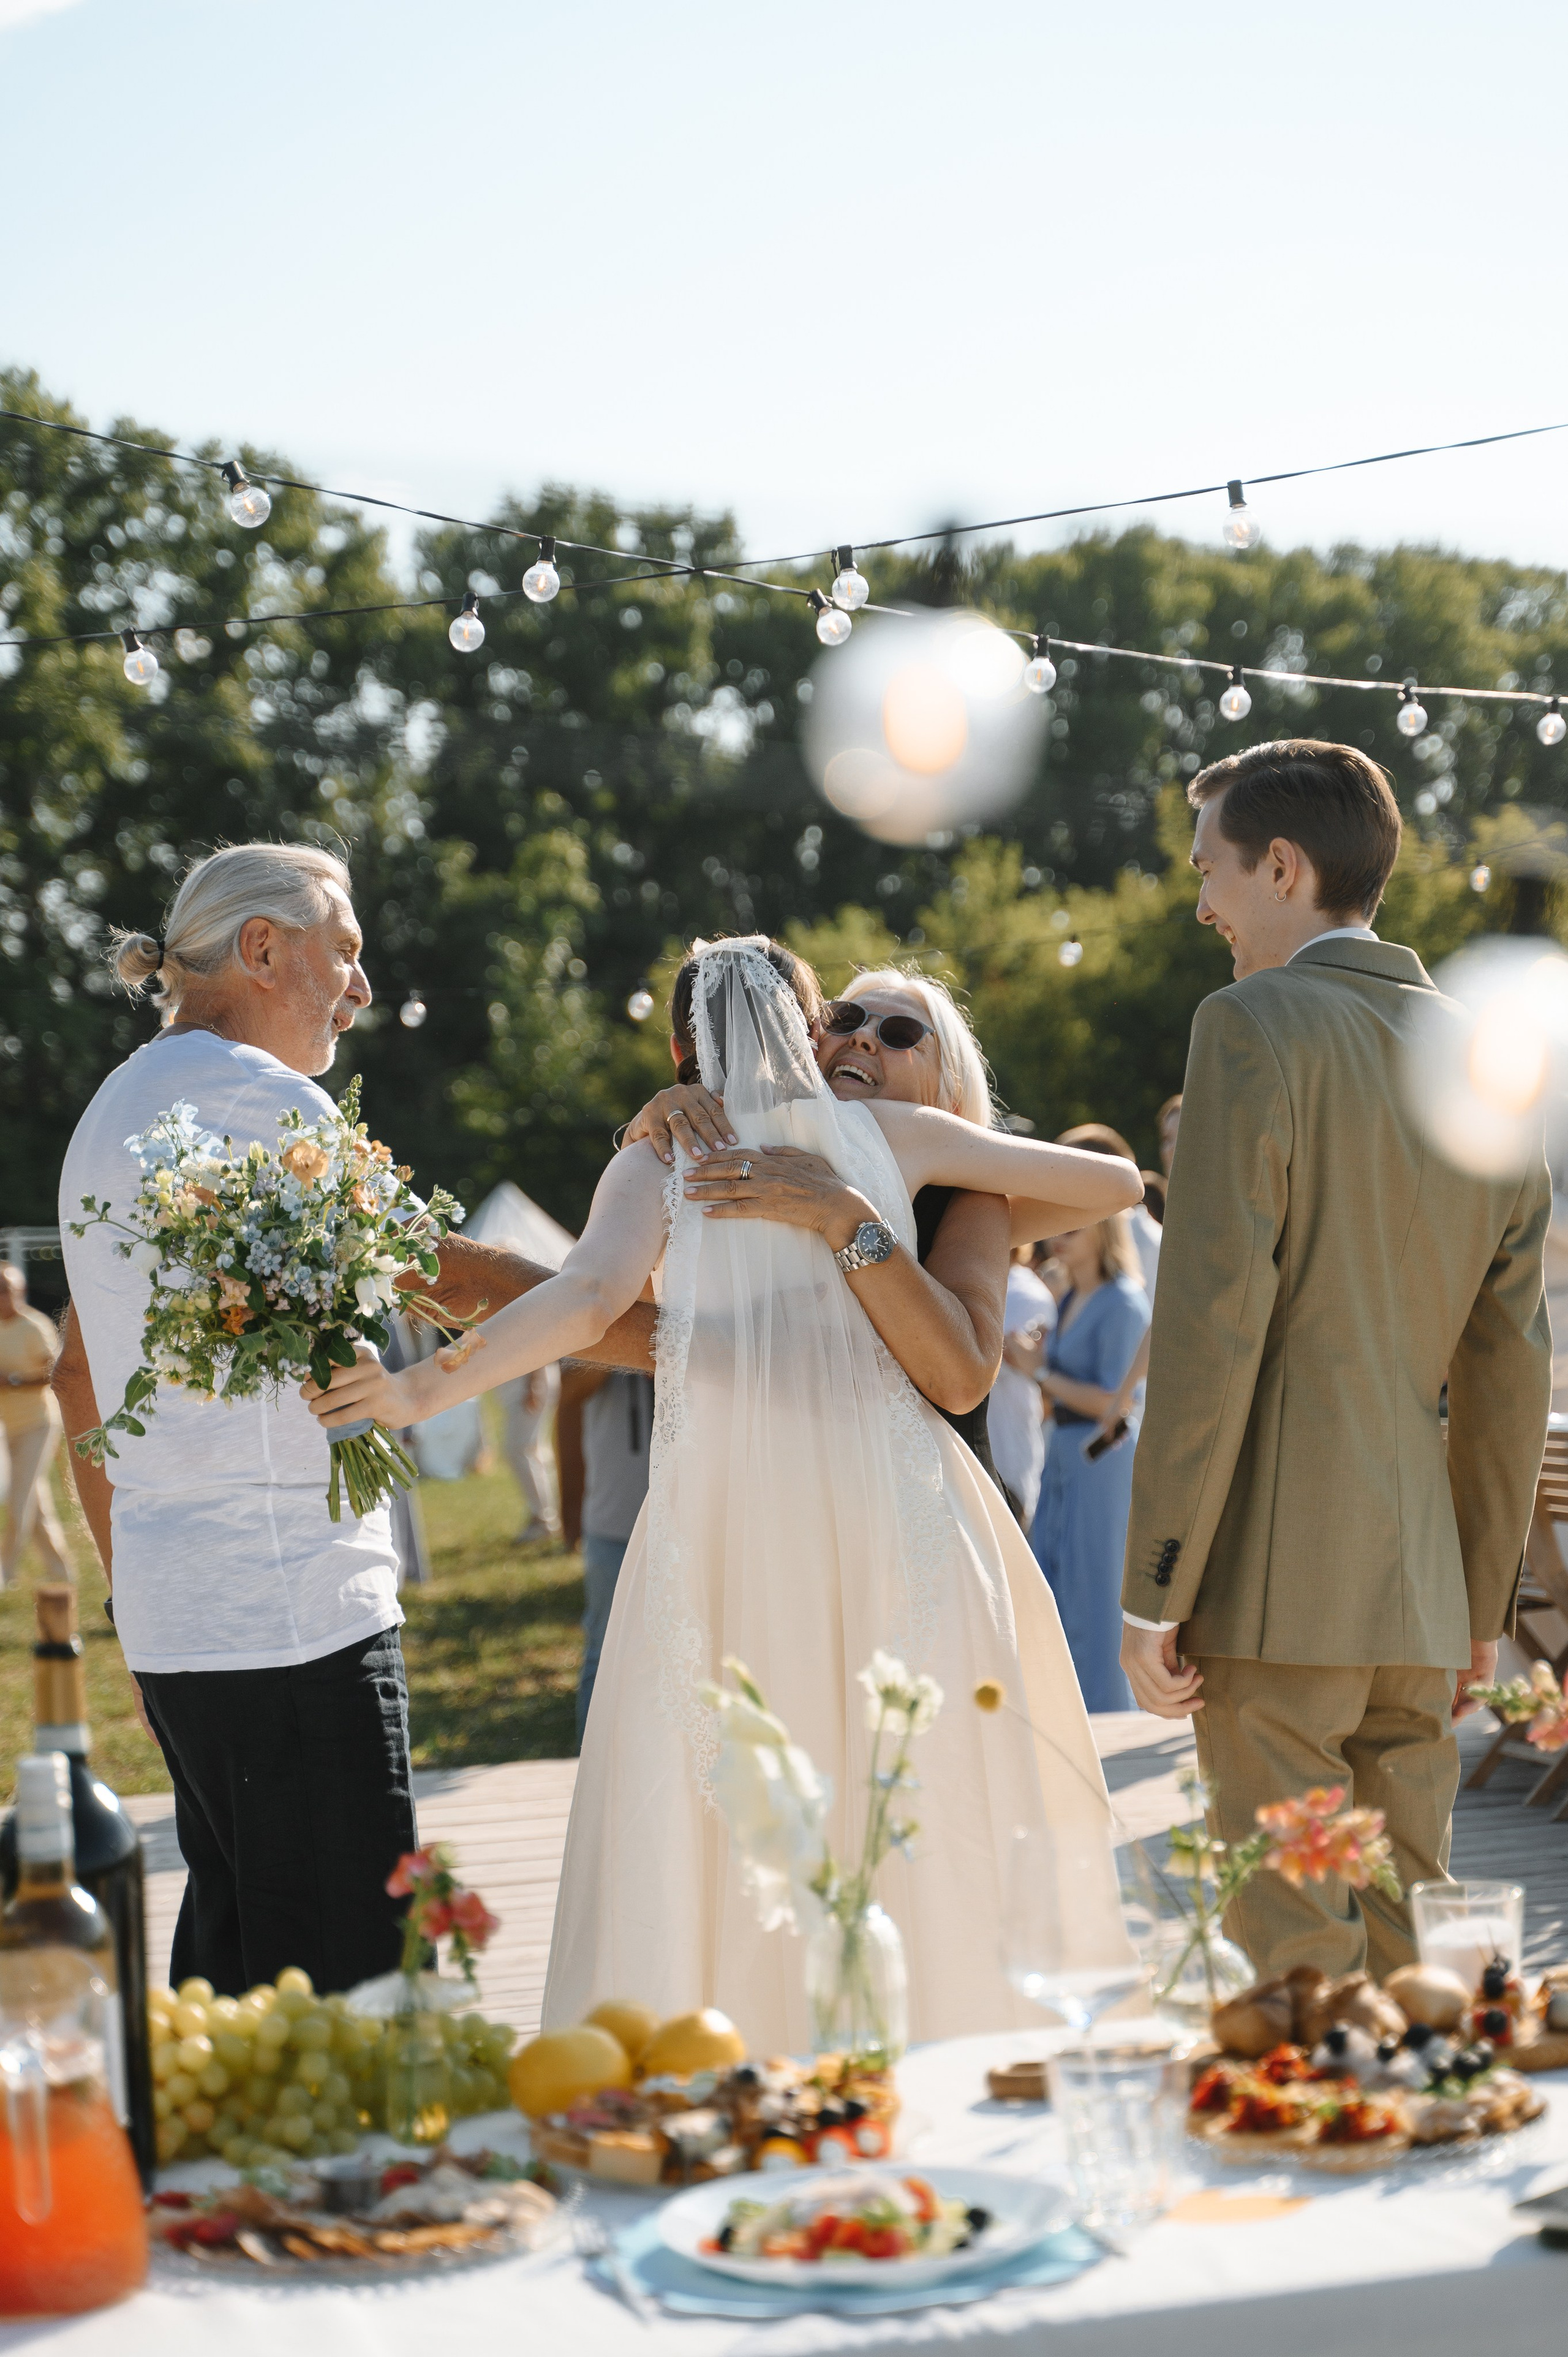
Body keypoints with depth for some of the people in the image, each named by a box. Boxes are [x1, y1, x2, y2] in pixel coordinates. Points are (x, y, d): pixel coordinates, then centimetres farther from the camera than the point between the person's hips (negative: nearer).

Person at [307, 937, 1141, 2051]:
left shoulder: (656, 1165, 6)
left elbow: (587, 1299, -15)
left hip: (727, 1516, -1)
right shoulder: (892, 1134, 11)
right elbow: (1114, 1181, 16)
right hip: (893, 1505, 1)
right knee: (924, 1813, 7)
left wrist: (428, 1386, -21)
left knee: (706, 1816, 4)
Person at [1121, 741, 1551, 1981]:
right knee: (1403, 1950, 12)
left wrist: (1152, 1594, -12)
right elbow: (1510, 1371, 14)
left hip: (1273, 1586, -7)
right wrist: (1483, 1601, 20)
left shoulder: (1253, 1028, -8)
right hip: (1416, 1596, 7)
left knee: (1296, 1965, -3)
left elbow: (1212, 1323, -15)